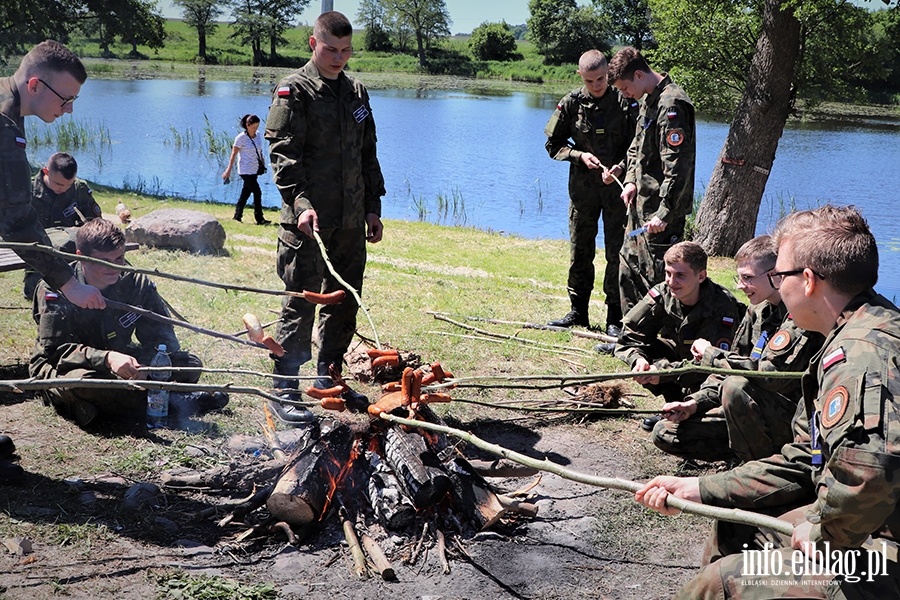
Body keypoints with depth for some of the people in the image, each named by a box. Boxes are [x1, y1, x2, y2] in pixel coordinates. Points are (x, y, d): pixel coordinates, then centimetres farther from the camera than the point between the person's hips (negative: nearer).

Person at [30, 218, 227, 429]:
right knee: (81, 381, -42)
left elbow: (160, 335, -9)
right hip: (62, 369, -4)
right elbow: (54, 348, -26)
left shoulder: (136, 284, -9)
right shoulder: (55, 289, -20)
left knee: (190, 365, -11)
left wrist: (146, 364, -32)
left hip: (118, 363, 4)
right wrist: (106, 358, -44)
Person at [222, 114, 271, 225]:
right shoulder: (241, 138, -12)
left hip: (255, 170, 6)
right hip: (246, 171, -6)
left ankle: (237, 216, 20)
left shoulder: (258, 135, 5)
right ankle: (259, 219, -3)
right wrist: (228, 170, -8)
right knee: (257, 192, -9)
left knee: (246, 193, 11)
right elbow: (233, 154, -9)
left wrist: (262, 160, 16)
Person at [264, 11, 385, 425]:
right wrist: (301, 202, -25)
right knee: (300, 306, -3)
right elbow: (282, 154, -12)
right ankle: (285, 391, 5)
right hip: (308, 221, -6)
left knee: (344, 304, 12)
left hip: (351, 222, 6)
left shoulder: (356, 93, 15)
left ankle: (330, 379, 27)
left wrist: (373, 207, 14)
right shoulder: (294, 91, -4)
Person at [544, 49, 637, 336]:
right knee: (580, 249, 9)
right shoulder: (571, 103, 1)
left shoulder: (625, 102, -5)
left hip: (617, 185, -2)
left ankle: (615, 317, 9)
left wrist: (620, 167, -20)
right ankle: (578, 311, 21)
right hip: (583, 186, 2)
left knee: (617, 252, 0)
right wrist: (580, 155, -8)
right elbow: (553, 144, 8)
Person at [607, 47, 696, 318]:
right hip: (641, 203, 10)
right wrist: (631, 180, 7)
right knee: (629, 266, 18)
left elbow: (677, 166, -24)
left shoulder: (671, 106, -19)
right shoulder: (648, 100, 12)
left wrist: (665, 213, -25)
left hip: (661, 208, -10)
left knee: (657, 274, -5)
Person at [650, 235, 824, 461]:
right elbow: (732, 366, 12)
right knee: (665, 433, 1)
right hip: (755, 413, 8)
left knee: (736, 387, -37)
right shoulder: (757, 311, 9)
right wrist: (695, 403, -4)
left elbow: (771, 375, -29)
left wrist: (711, 354, -16)